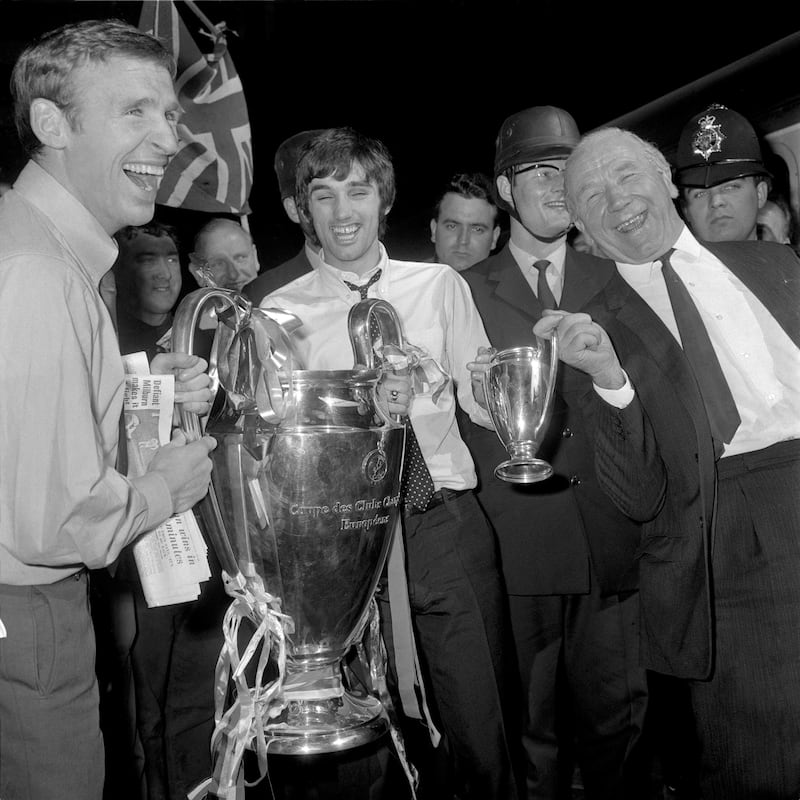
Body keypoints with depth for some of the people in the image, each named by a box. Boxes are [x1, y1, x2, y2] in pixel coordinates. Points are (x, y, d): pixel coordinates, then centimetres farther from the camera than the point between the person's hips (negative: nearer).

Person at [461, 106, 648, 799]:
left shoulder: (612, 282, 13)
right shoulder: (466, 291, 3)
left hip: (611, 538, 2)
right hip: (516, 540, -2)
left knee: (616, 718, 10)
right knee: (532, 728, 8)